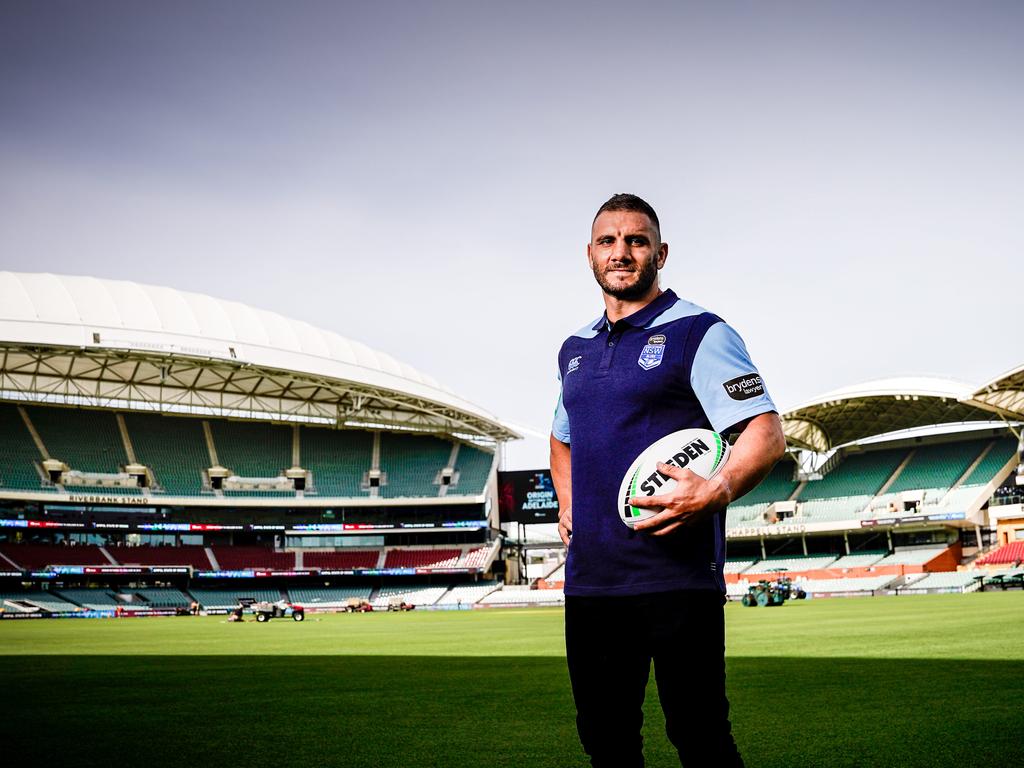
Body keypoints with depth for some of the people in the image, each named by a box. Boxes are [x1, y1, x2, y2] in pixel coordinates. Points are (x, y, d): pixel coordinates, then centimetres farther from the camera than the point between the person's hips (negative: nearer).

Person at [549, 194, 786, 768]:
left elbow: (766, 433, -11)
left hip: (676, 575, -6)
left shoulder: (698, 333, -3)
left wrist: (717, 492, -29)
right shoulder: (575, 350, 18)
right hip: (589, 578, 7)